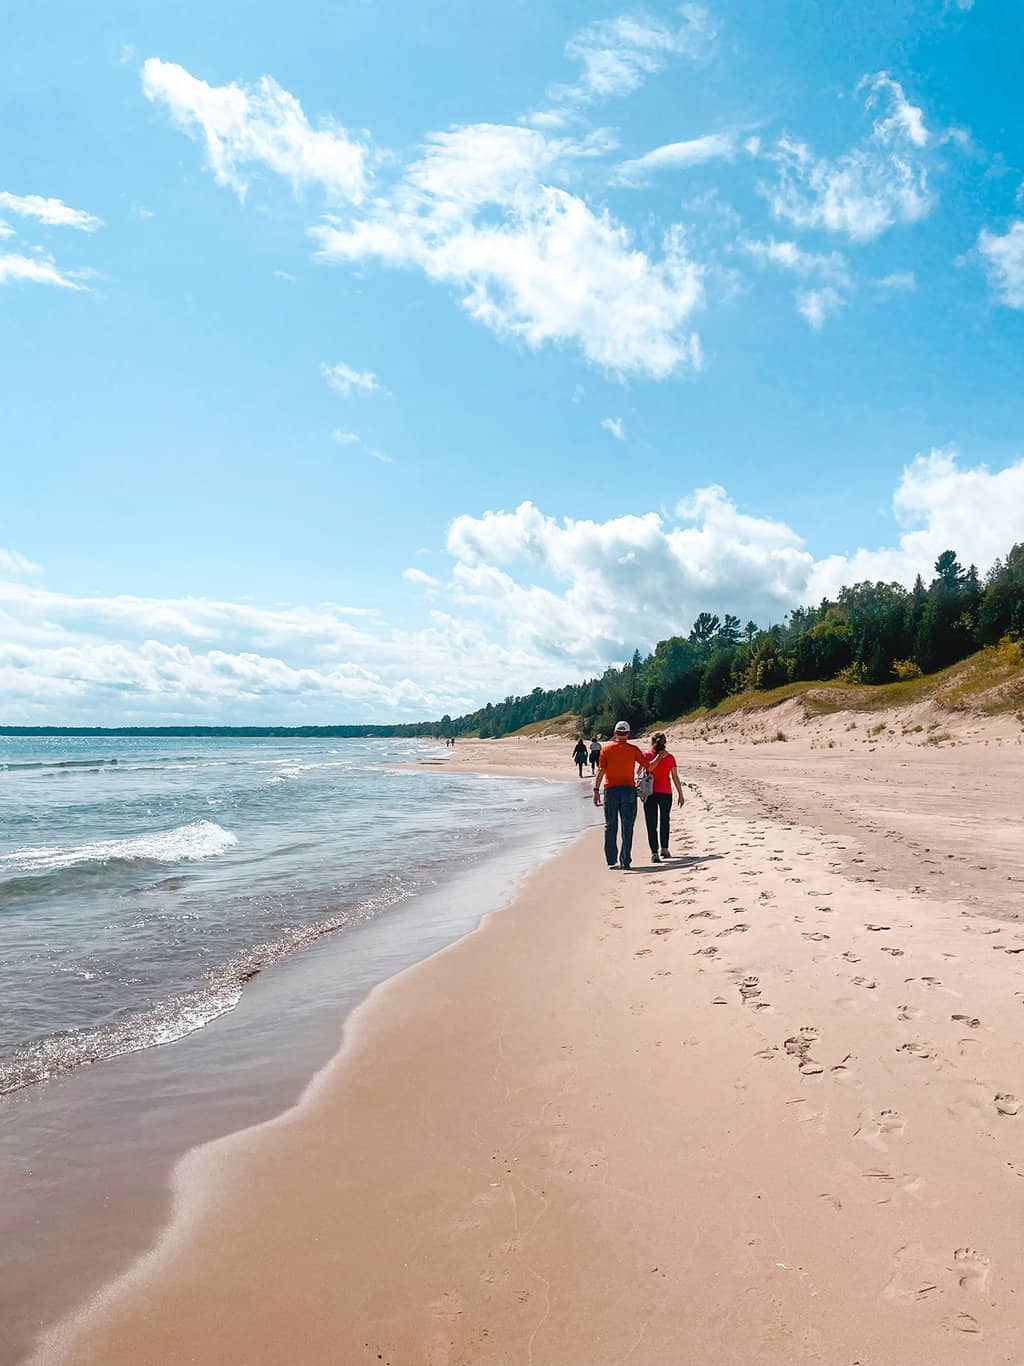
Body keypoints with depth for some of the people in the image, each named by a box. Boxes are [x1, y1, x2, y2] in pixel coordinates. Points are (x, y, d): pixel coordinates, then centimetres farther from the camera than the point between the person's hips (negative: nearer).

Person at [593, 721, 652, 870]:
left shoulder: (606, 748, 1)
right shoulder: (633, 750, 0)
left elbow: (601, 770, -5)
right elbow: (649, 767, -2)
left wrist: (596, 789, -3)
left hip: (611, 789, 1)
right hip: (629, 789, -1)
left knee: (610, 826, 10)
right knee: (627, 827, 4)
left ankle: (611, 860, 11)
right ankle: (625, 861, 3)